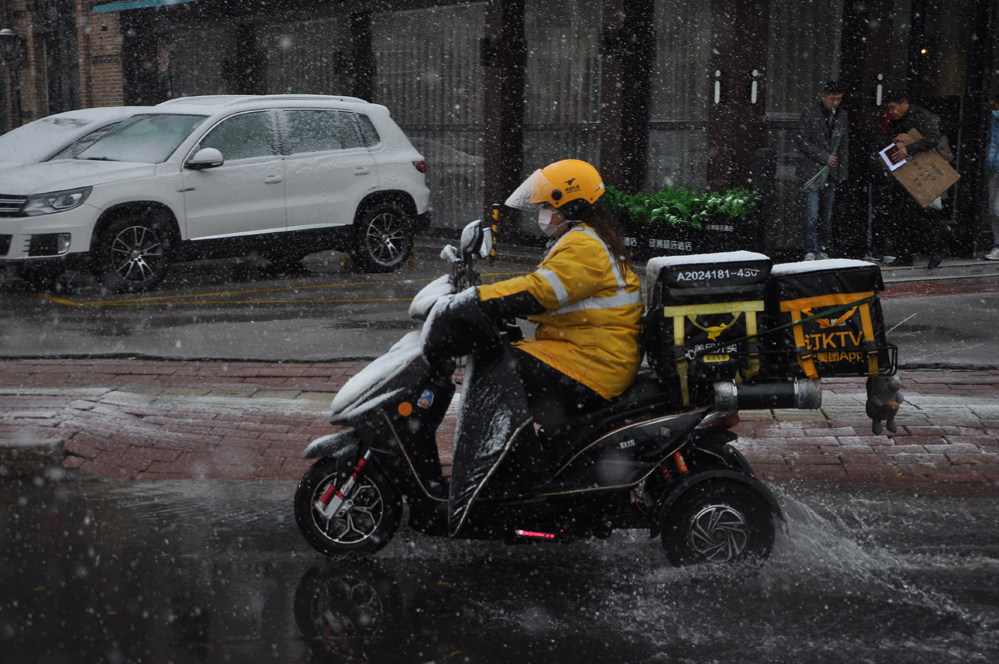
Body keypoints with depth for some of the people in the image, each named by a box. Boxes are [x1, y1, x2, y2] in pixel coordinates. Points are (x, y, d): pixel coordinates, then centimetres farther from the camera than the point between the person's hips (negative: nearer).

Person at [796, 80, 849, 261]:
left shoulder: (842, 116, 15)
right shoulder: (810, 114, -2)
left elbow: (844, 145, 20)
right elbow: (803, 141, -6)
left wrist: (842, 171, 14)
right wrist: (824, 157, -11)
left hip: (831, 172, 5)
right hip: (812, 170, -5)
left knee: (826, 214, 5)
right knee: (812, 213, -11)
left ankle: (822, 250, 11)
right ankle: (810, 251, -8)